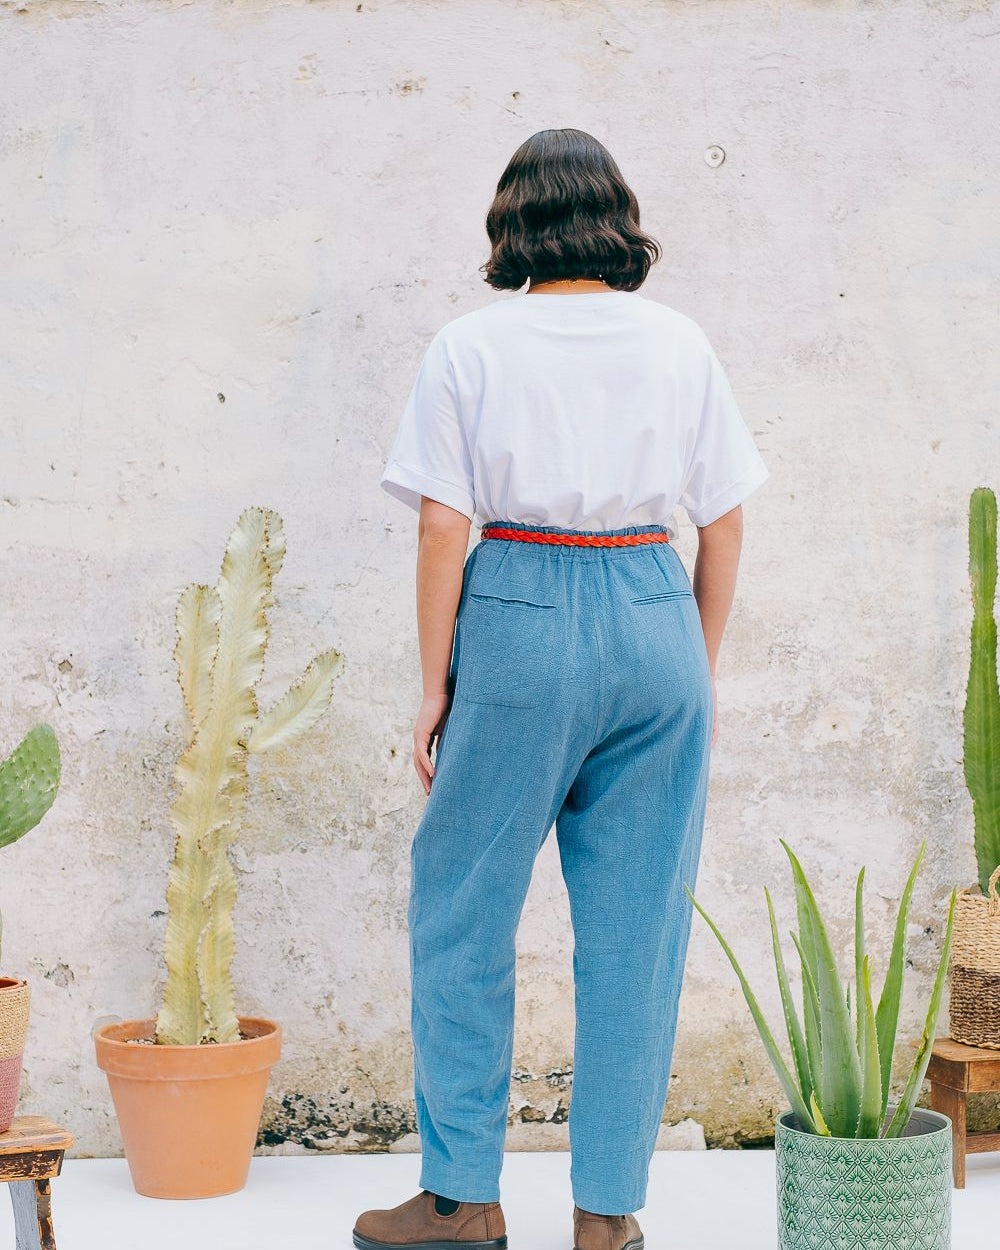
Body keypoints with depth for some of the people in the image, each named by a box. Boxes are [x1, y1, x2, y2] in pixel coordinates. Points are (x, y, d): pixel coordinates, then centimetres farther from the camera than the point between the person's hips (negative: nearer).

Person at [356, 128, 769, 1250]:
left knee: (462, 911, 11)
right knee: (635, 925, 9)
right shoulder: (679, 343, 5)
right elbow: (724, 525, 7)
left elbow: (443, 529, -5)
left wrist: (436, 687, 2)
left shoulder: (469, 347, -2)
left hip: (518, 619, -2)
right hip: (654, 620, 3)